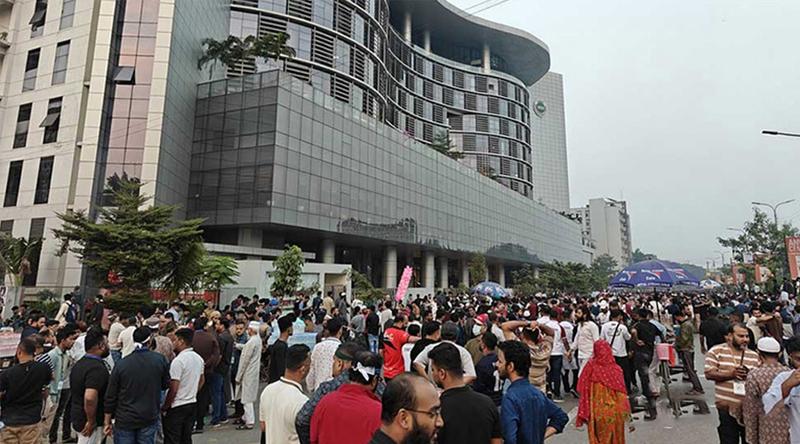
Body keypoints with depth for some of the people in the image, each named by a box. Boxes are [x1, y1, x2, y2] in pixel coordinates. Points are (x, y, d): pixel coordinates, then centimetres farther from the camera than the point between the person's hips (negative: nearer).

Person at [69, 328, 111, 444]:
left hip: (77, 417, 9)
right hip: (87, 422, -9)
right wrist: (91, 421, -20)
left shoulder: (79, 363, 6)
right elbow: (90, 398, -35)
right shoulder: (97, 367, -25)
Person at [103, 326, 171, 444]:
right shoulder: (160, 360, -10)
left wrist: (107, 422, 9)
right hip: (150, 419, 0)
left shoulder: (121, 364, -8)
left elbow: (110, 396, -2)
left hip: (124, 420, 1)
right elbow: (165, 385, 3)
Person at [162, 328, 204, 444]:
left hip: (176, 407, -7)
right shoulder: (199, 358, 5)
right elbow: (202, 380, 16)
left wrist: (164, 407, -8)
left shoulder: (178, 360, -20)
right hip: (192, 404, 7)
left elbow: (173, 389, -19)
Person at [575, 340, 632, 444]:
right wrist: (626, 412, 7)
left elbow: (582, 390, -7)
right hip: (615, 411, 2)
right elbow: (622, 393, -2)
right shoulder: (616, 368, -7)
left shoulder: (591, 366, -11)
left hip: (598, 412, -1)